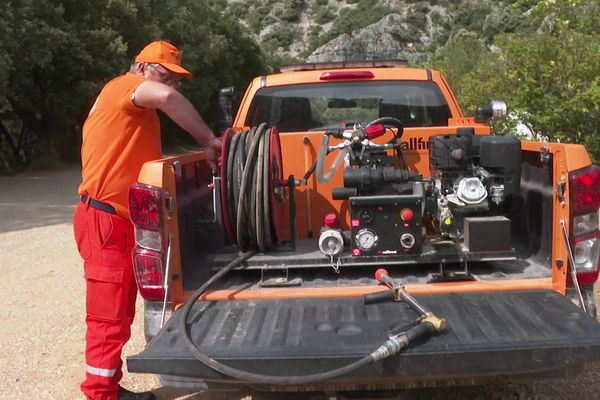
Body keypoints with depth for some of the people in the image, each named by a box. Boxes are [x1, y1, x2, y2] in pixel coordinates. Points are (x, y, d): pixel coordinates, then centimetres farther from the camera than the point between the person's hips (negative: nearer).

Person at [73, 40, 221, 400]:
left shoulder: (139, 112, 23)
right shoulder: (124, 86, -6)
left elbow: (141, 165, 16)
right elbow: (166, 97, -29)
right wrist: (209, 141, -23)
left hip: (121, 221, 10)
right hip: (105, 221, -10)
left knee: (120, 315, 16)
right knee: (109, 319, -5)